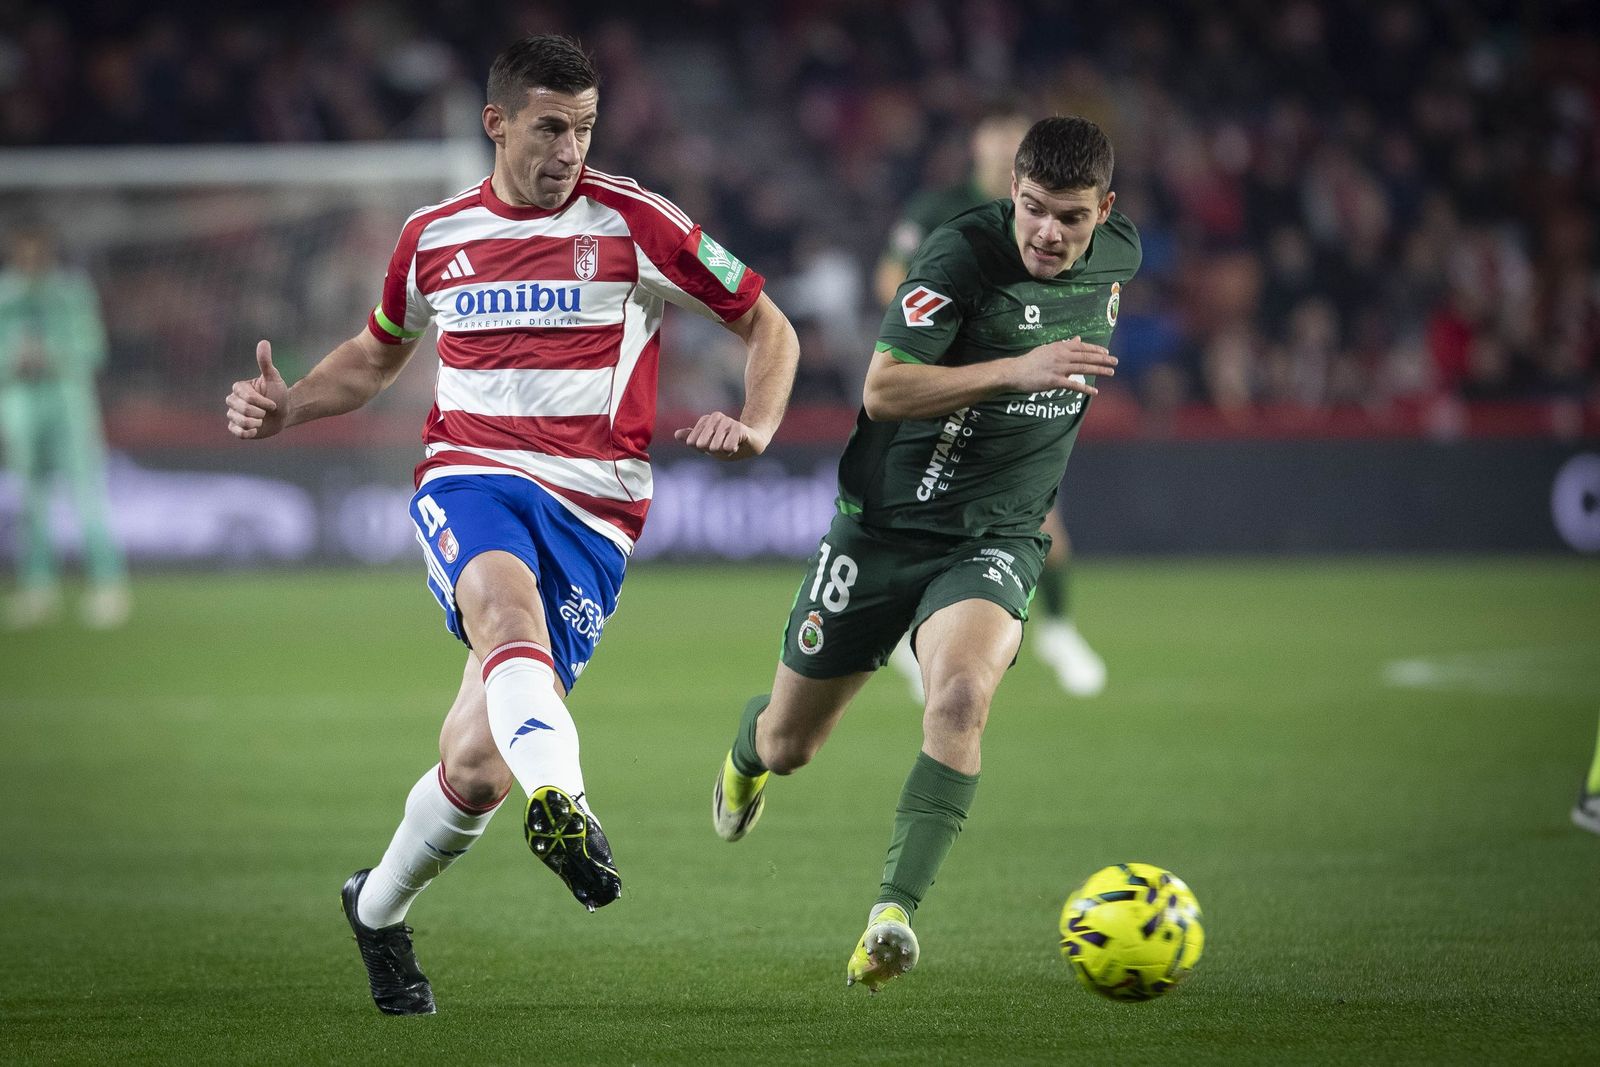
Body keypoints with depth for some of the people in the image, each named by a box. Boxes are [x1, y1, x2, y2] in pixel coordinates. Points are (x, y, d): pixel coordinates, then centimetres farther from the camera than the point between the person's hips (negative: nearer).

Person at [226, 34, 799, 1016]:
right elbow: (379, 354, 29)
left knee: (477, 765, -7)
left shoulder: (634, 224, 1)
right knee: (508, 599, -38)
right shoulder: (436, 238, 10)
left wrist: (755, 427, -11)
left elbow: (768, 326, 8)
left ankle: (380, 907, 23)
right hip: (470, 481, 1)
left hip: (593, 508, -1)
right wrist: (287, 409, 10)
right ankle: (564, 808, -61)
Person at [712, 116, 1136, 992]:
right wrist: (1014, 371, -34)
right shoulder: (961, 254, -19)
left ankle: (894, 912, -32)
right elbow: (883, 390, -25)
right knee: (789, 746, 12)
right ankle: (749, 745, 51)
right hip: (884, 523, -2)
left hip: (994, 540, 2)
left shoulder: (1116, 256, -2)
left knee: (961, 695, -31)